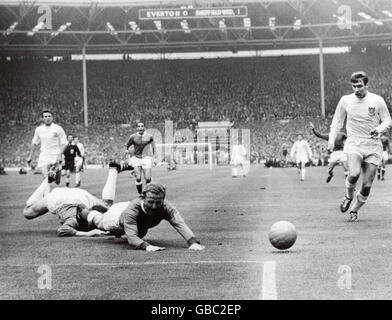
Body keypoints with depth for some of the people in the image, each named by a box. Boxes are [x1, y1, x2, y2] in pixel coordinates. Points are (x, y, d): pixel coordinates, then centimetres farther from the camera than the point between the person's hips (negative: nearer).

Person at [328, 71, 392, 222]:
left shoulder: (377, 100, -1)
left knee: (367, 185, -1)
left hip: (373, 146, 1)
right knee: (354, 174, -27)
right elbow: (337, 121, 13)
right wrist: (331, 139, 4)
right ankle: (349, 196, 4)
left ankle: (354, 210, 22)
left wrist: (379, 128, -15)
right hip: (353, 143, -1)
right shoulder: (345, 100, 2)